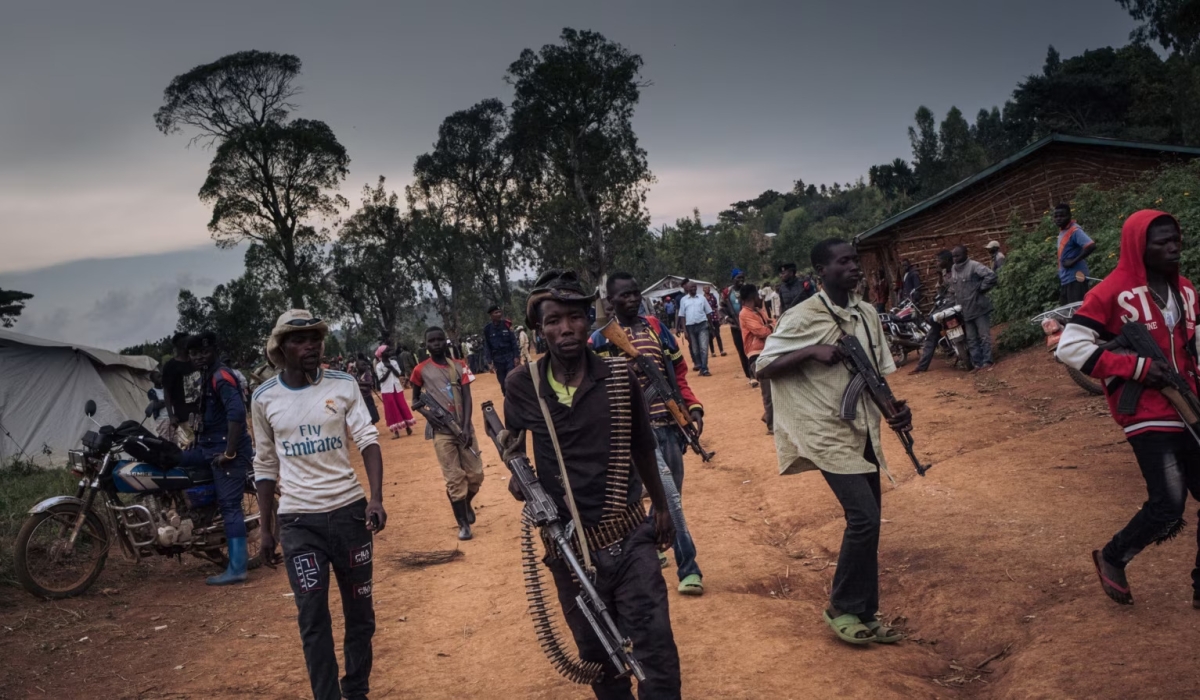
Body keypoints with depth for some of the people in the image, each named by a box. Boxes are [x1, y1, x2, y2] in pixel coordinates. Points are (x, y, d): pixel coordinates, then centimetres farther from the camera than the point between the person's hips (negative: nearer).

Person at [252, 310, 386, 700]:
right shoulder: (264, 397, 1)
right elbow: (266, 465, 8)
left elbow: (367, 440, -8)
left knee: (360, 611, 10)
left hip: (349, 510, 1)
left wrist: (376, 498, -23)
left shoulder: (343, 385, -2)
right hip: (298, 521, 0)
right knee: (313, 618, -2)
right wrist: (265, 528, 7)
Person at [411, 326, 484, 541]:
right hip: (441, 431, -2)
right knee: (454, 479, -3)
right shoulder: (421, 370, 0)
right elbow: (415, 398, 12)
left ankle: (467, 504, 35)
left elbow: (467, 398, -1)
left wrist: (466, 427, -13)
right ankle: (463, 524, 8)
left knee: (476, 474, 4)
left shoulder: (459, 366, 5)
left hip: (463, 428, 2)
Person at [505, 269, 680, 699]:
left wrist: (661, 506, 16)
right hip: (569, 545, 1)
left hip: (631, 537, 0)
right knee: (596, 654, 16)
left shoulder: (619, 376, -7)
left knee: (656, 649, -3)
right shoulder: (523, 386, -7)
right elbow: (513, 446, 12)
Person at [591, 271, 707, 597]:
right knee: (669, 495, -10)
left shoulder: (656, 328, 11)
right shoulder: (599, 340, 0)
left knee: (667, 495, 12)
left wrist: (692, 405, 2)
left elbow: (678, 371, 14)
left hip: (668, 423, 4)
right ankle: (688, 568, -1)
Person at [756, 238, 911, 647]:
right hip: (829, 434, -7)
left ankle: (865, 614, 24)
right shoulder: (803, 318, -11)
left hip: (864, 431, 7)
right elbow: (763, 367, -11)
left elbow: (879, 371, 14)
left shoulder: (867, 314, 7)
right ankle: (841, 609, 3)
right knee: (864, 518, -15)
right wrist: (812, 351, -23)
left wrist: (896, 407, -4)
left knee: (868, 524, 10)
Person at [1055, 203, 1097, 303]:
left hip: (1075, 278, -10)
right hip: (1065, 280, 10)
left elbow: (1091, 246, -26)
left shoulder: (1075, 231, -12)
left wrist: (1074, 261, -22)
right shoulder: (1062, 231, 15)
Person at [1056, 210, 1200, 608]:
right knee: (1168, 507, -11)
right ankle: (1112, 558, 16)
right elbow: (1069, 347, -17)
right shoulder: (1112, 293, -12)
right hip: (1148, 416, -7)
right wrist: (1135, 367, -20)